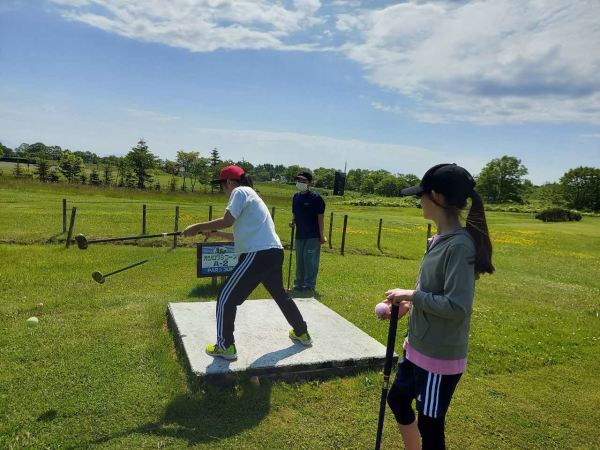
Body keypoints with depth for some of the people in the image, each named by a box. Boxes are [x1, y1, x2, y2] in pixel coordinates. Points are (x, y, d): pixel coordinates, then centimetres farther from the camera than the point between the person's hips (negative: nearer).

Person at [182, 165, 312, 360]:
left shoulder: (240, 191, -3)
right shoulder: (249, 195, 25)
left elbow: (227, 221, -17)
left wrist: (197, 227, -7)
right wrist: (216, 233, 29)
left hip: (259, 255, -10)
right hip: (274, 253, 10)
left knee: (226, 298, 1)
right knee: (281, 295, 27)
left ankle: (226, 346, 8)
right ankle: (302, 333, 41)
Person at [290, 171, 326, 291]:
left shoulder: (315, 198, -11)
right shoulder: (296, 196, 8)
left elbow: (320, 217, -11)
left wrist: (322, 235, -13)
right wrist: (293, 221, -3)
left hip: (313, 236, -7)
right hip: (300, 234, 7)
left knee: (310, 260, -4)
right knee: (299, 260, 14)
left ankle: (309, 284, 6)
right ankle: (299, 283, 25)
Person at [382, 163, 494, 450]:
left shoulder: (459, 245, -24)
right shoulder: (440, 240, 4)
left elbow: (458, 306, -28)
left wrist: (412, 294, -20)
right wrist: (409, 304, 1)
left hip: (440, 356, -9)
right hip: (419, 348, 9)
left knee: (429, 425, 10)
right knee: (398, 399, 26)